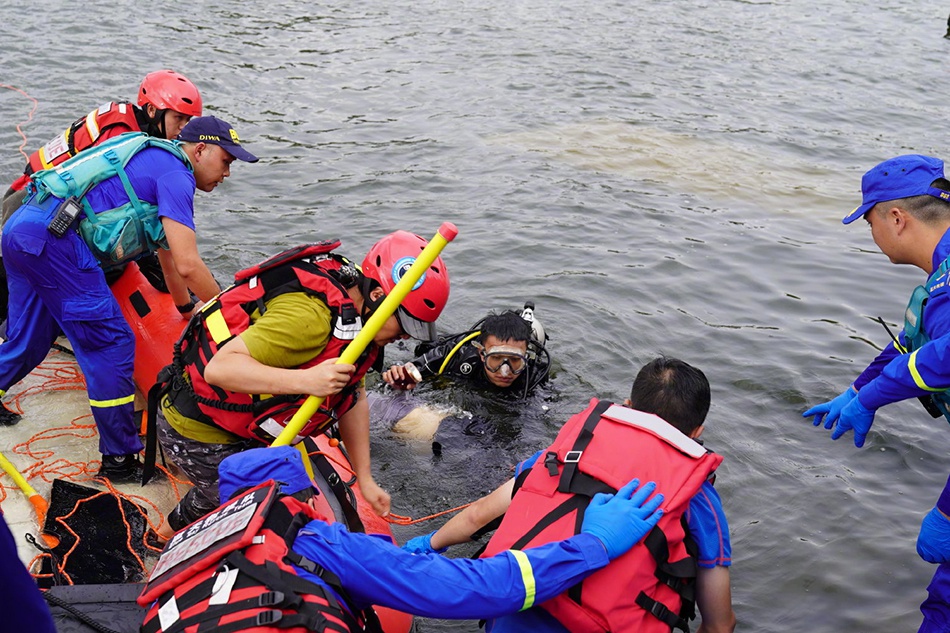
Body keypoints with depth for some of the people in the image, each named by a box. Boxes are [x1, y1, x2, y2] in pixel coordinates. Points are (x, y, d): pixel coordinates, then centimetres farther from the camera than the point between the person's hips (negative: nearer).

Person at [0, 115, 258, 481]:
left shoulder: (155, 162, 26)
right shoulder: (175, 174, -3)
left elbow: (168, 258, 37)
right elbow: (188, 265, -12)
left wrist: (190, 313, 46)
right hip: (52, 236, -10)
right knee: (112, 344, -4)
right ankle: (120, 458, 3)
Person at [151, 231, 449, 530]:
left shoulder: (356, 309, -3)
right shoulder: (310, 316, -34)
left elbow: (354, 396, 5)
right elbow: (219, 368, -36)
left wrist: (365, 480, 6)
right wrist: (305, 380, -45)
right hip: (198, 434, -9)